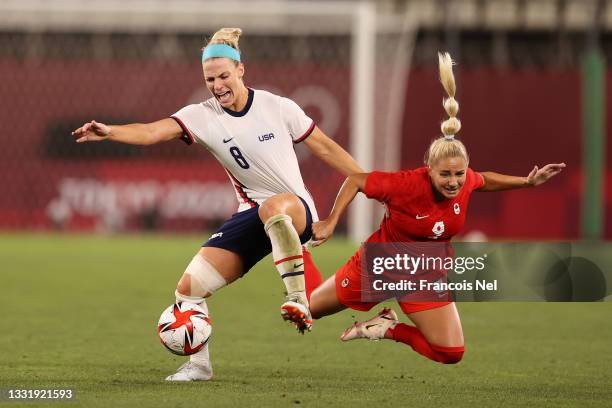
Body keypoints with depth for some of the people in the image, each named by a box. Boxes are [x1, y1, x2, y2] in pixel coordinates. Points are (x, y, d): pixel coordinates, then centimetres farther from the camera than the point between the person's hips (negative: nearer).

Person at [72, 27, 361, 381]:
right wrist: (109, 132, -39)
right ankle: (199, 364, 17)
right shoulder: (203, 116, -4)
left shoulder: (278, 107, -7)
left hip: (297, 208, -4)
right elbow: (152, 132, -20)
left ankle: (299, 300, -33)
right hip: (251, 216, 4)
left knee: (274, 209, -43)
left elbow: (325, 148, 4)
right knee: (189, 287, -5)